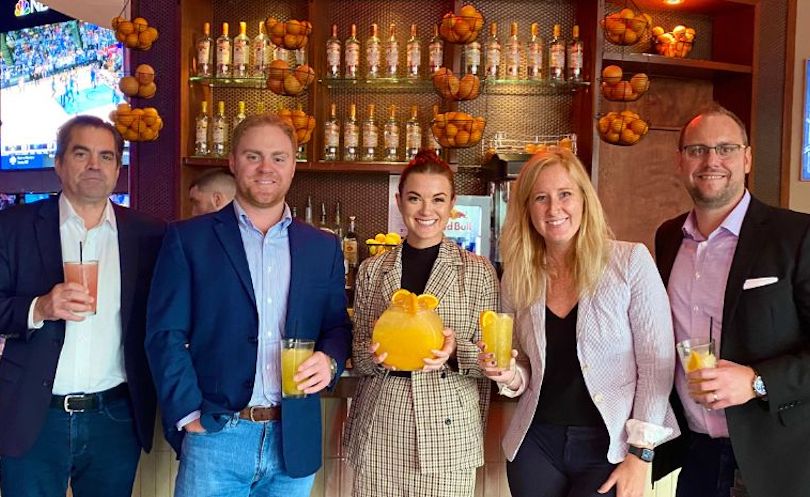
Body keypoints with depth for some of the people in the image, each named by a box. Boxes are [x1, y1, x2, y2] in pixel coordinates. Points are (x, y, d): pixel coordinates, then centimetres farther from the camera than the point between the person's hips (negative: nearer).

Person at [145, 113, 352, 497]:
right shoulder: (189, 239, 0)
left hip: (295, 440, 3)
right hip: (215, 436, -3)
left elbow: (337, 326, 11)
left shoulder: (324, 248, 8)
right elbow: (166, 334, -3)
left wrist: (330, 361, -9)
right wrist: (189, 414, -10)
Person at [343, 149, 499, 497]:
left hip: (449, 430, -1)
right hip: (380, 428, 2)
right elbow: (359, 359, 10)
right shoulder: (372, 270, 6)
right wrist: (375, 354, -12)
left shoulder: (478, 271, 0)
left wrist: (455, 350, -18)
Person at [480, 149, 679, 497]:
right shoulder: (517, 278, 2)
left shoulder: (630, 261, -9)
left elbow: (656, 362, -8)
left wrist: (639, 455, -11)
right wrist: (511, 376, -9)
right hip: (535, 444, 4)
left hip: (610, 446, -3)